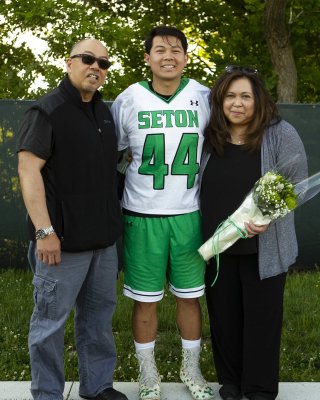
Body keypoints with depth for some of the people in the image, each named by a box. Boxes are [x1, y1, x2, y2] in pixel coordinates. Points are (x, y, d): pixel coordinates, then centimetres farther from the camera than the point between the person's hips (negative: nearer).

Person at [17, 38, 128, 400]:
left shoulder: (104, 112, 13)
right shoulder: (47, 110, -10)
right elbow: (28, 170, -16)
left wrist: (113, 220, 16)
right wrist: (44, 230, -23)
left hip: (104, 236, 8)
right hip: (63, 238, -7)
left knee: (99, 314, 16)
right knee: (50, 320, 3)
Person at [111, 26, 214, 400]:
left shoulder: (203, 98, 2)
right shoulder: (128, 100, -2)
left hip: (189, 215, 1)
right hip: (142, 216, -1)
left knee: (190, 296, 10)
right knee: (145, 299, 6)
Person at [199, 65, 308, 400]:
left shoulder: (280, 134, -7)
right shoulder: (208, 137, 4)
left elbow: (298, 183, -7)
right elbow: (196, 187, 12)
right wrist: (198, 234, 5)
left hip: (264, 249, -3)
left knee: (261, 318, 6)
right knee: (224, 317, 13)